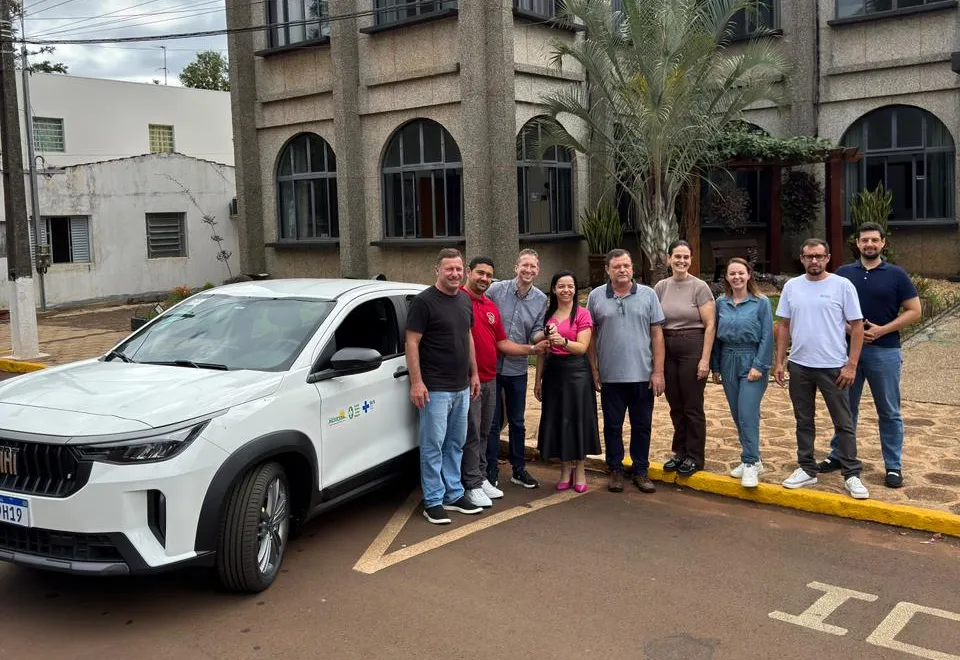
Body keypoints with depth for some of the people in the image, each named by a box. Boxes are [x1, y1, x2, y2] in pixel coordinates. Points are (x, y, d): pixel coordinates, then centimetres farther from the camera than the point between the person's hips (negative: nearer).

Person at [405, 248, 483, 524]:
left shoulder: (464, 300, 10)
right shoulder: (424, 301, -11)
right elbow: (412, 342, -13)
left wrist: (474, 373, 16)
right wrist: (416, 382, -18)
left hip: (461, 387, 7)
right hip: (435, 388, -7)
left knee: (456, 444, 14)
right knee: (433, 446, -1)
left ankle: (454, 495, 25)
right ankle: (433, 502, 8)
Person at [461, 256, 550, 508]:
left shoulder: (491, 306, 15)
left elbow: (502, 342, 18)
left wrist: (532, 349, 9)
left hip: (490, 380, 8)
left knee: (483, 433, 16)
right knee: (471, 434, -1)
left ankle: (482, 478, 26)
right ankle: (472, 485, 8)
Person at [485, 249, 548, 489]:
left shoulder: (541, 300, 2)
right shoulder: (496, 290, -8)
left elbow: (535, 334, 1)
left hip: (517, 368, 3)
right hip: (491, 365, -3)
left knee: (517, 422, 15)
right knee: (491, 422, 5)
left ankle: (519, 469, 27)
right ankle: (491, 471, 16)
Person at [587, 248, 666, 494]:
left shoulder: (648, 295, 2)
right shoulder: (596, 297, 2)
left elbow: (657, 334, 1)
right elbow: (591, 336, 5)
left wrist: (658, 371, -3)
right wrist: (594, 370, 1)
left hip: (643, 375, 0)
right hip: (610, 376, 0)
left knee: (642, 426, 8)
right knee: (612, 426, 9)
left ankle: (641, 471, 21)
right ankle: (615, 471, 22)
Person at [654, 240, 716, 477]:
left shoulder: (700, 287, -6)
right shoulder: (661, 287, 6)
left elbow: (710, 325, -8)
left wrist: (705, 359, -13)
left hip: (693, 348, -4)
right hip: (667, 349, 4)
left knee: (692, 406, 2)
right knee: (675, 406, 12)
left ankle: (694, 457, 15)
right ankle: (680, 453, 25)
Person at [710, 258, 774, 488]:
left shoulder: (761, 302, -5)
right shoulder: (721, 303, 6)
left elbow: (767, 336, -7)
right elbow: (716, 336, 10)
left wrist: (759, 366, -14)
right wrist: (715, 366, 8)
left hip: (752, 362, -5)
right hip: (728, 361, 5)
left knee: (748, 414, -11)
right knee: (737, 415, 10)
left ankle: (750, 464, -4)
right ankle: (752, 459, 23)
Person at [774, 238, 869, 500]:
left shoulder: (842, 285, -6)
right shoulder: (791, 286, 4)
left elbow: (857, 326, -6)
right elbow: (784, 326, 9)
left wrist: (851, 365, -11)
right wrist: (779, 362, 4)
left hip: (833, 367, -4)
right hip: (799, 366, 4)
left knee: (843, 423, 4)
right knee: (804, 422, 13)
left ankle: (852, 475, 13)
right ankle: (807, 470, 25)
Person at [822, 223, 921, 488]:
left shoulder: (897, 275, -1)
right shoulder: (843, 273, 4)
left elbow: (914, 311, -2)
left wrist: (882, 330, -13)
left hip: (885, 351, -2)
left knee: (889, 412, 5)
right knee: (845, 407, 12)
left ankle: (893, 467, 14)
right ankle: (838, 455, 25)